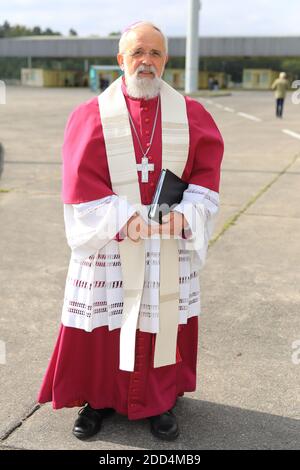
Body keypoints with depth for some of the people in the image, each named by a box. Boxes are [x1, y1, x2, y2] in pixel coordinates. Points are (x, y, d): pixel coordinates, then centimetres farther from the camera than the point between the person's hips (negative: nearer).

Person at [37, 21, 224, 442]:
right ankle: (98, 398, 29)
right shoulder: (90, 116, -3)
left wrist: (185, 212, -17)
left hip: (169, 245, 2)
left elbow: (206, 171, -1)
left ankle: (160, 400, 29)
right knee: (103, 321, 7)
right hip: (108, 243, -1)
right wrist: (123, 219, -19)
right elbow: (81, 184, -8)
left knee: (163, 320, 9)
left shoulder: (191, 115, 3)